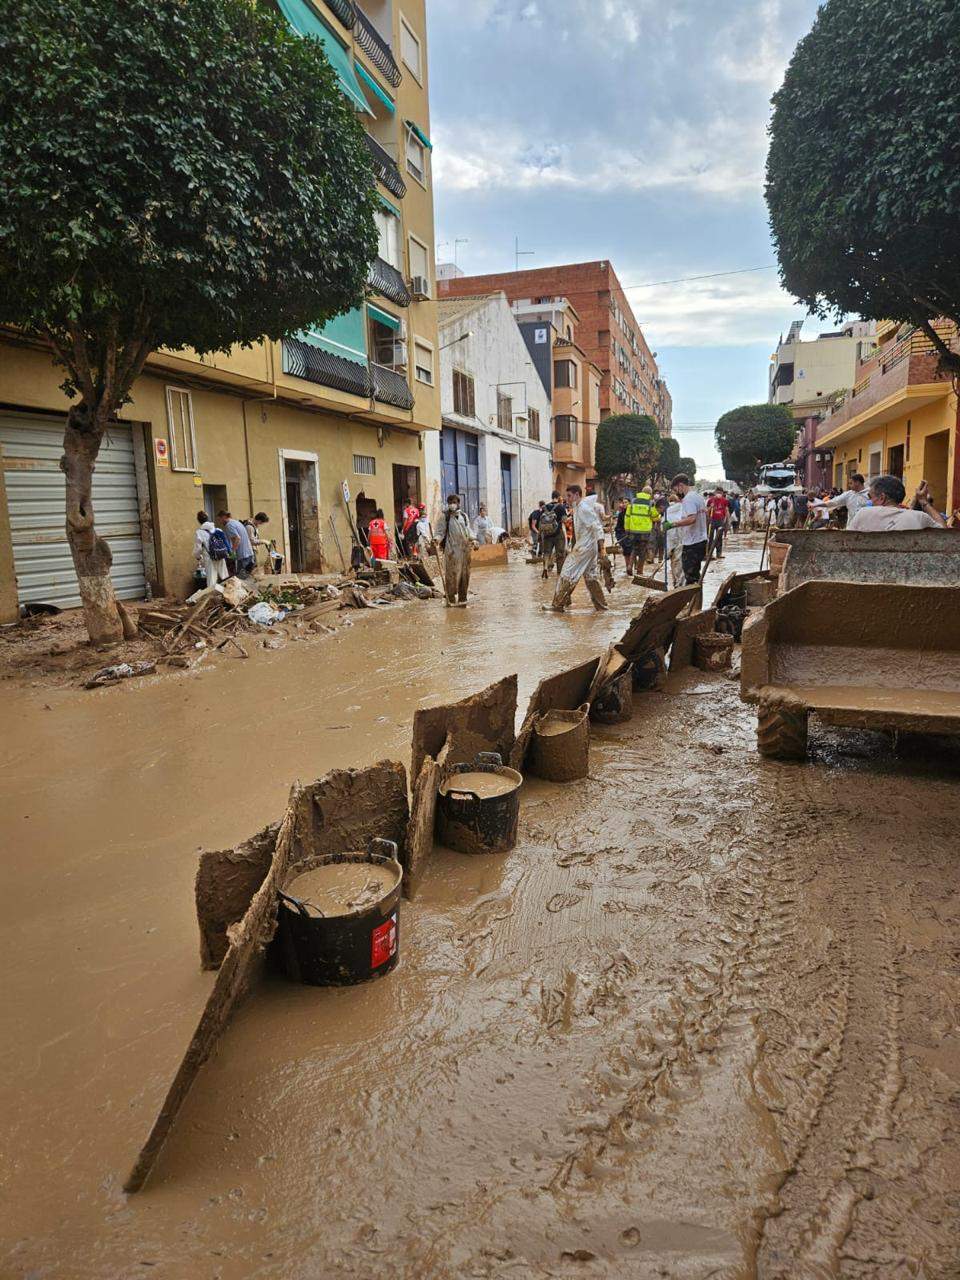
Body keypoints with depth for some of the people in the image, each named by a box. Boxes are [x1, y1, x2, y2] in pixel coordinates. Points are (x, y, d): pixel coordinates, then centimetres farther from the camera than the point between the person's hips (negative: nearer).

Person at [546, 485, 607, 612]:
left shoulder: (584, 508, -16)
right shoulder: (578, 508, 14)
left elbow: (597, 527, -20)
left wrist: (601, 547, -25)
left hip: (585, 548, -10)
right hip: (585, 546, 10)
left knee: (568, 574, -6)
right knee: (590, 575, 15)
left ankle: (558, 605, 0)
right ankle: (600, 604, 20)